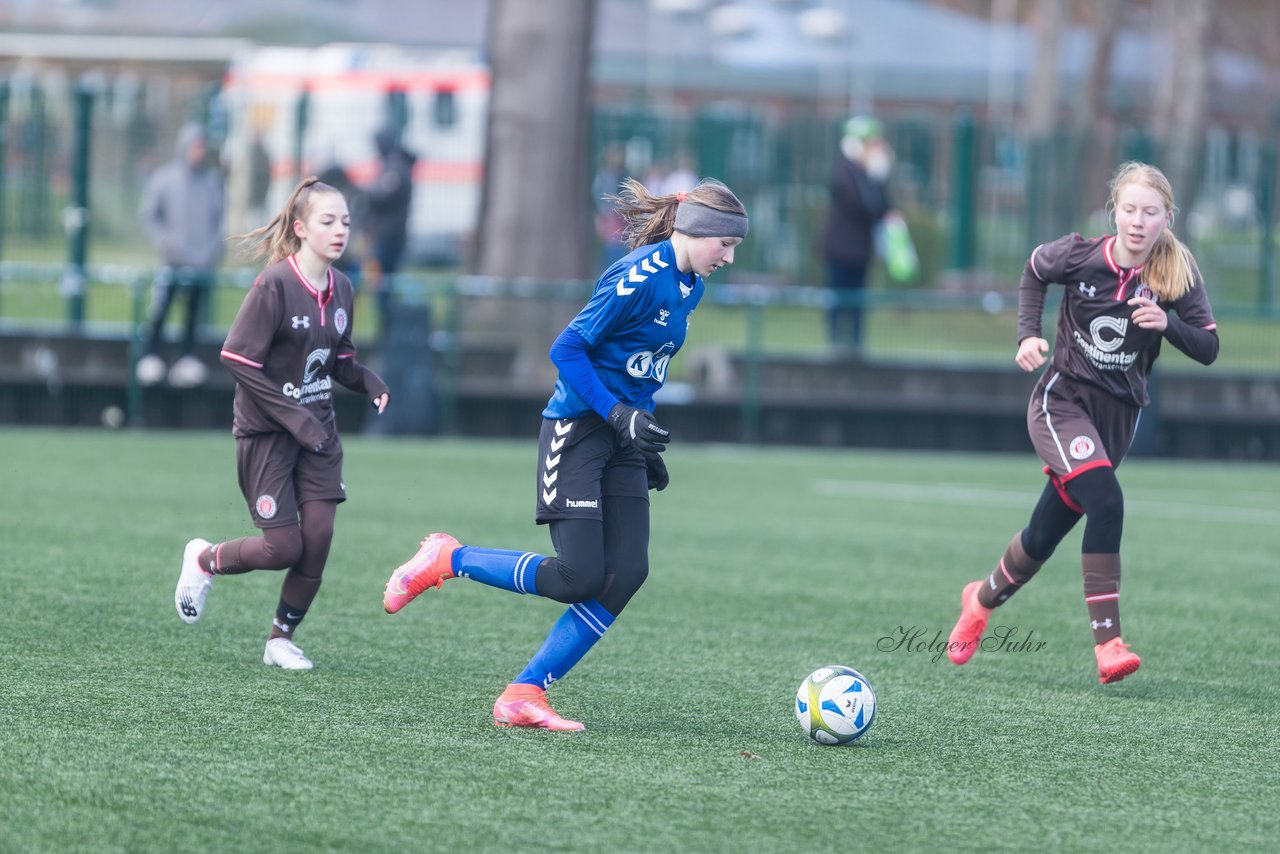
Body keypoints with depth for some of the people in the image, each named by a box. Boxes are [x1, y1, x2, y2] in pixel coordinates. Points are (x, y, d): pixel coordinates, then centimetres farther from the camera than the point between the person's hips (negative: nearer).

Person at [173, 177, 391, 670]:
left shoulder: (340, 289, 3)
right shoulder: (275, 286, -18)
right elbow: (237, 359, -19)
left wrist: (368, 382, -8)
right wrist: (294, 417, -22)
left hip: (317, 430, 6)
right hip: (265, 431, -6)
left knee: (319, 540, -5)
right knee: (284, 548, -7)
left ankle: (282, 640, 12)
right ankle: (205, 560, 23)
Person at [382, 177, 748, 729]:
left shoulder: (689, 286, 11)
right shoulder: (640, 276, -18)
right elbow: (567, 349, -18)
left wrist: (645, 443, 21)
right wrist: (620, 416, -21)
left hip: (622, 438, 9)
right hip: (576, 430, -9)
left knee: (626, 572, -6)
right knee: (577, 577, -14)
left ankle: (525, 695, -3)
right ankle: (445, 560, 6)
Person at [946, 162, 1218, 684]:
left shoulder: (1177, 278, -9)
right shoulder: (1080, 257, -12)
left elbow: (1208, 350, -7)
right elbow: (1034, 272, 10)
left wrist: (1168, 323, -25)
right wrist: (1028, 334, -3)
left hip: (1119, 415, 3)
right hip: (1063, 401, -3)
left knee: (1045, 535, 11)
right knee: (1106, 502, -27)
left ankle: (982, 600, 42)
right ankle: (1107, 644, -26)